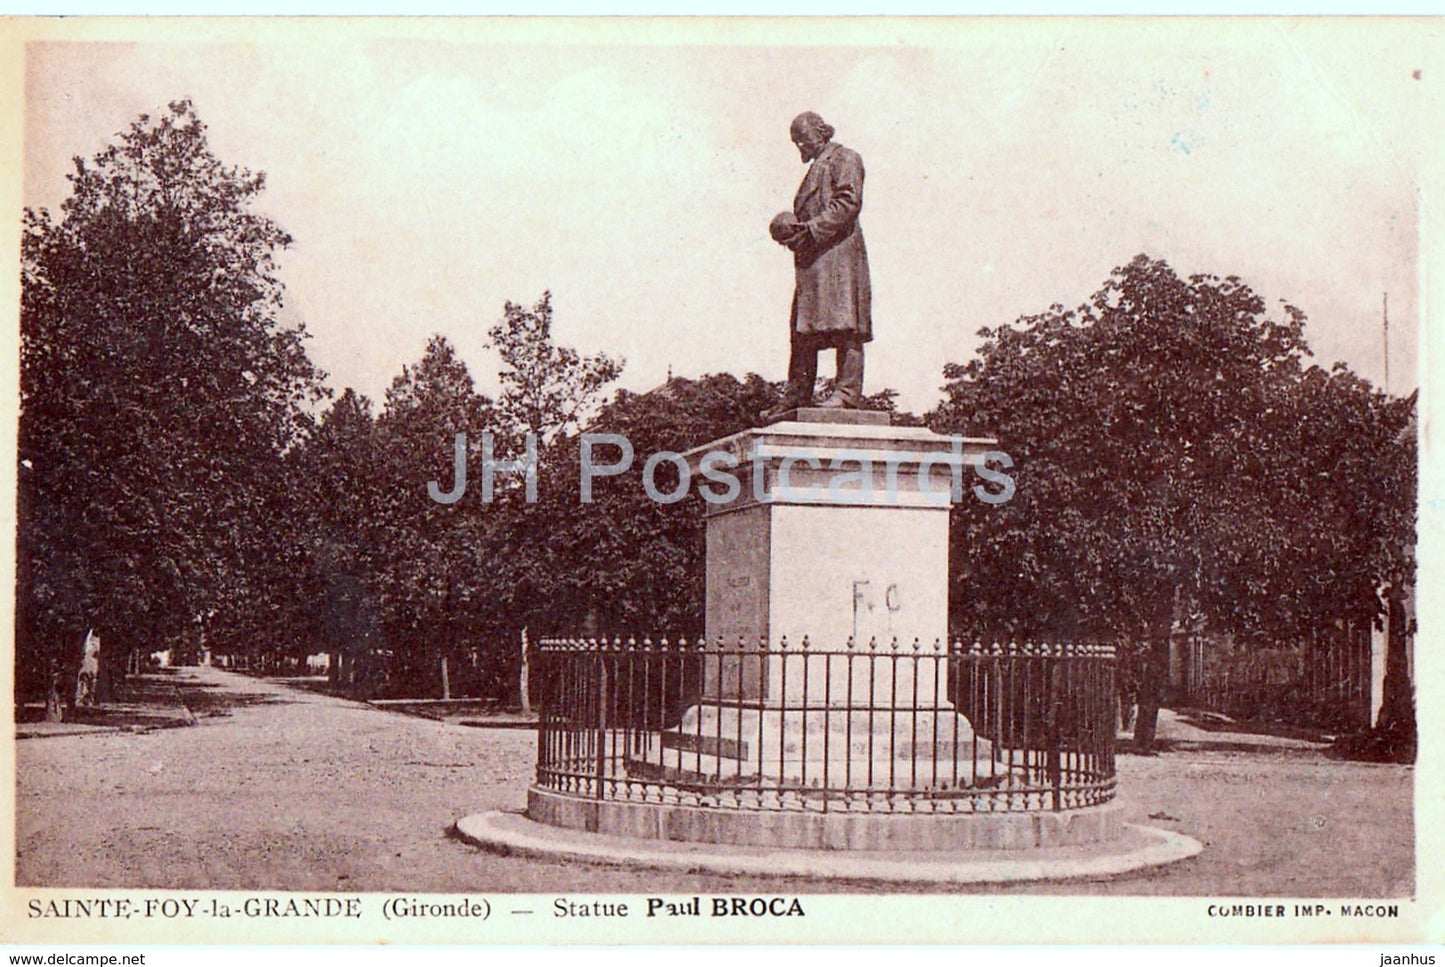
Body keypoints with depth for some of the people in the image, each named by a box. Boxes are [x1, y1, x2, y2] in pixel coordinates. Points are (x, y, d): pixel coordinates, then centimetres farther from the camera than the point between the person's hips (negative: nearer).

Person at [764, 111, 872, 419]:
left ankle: (848, 392, -18)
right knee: (803, 330, 5)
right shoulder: (816, 168, 30)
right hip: (811, 259, 9)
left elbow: (848, 202, -11)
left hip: (839, 253, -9)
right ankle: (796, 395, 5)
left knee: (844, 325, -14)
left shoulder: (844, 159, 4)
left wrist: (812, 229, -16)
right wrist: (793, 233, 7)